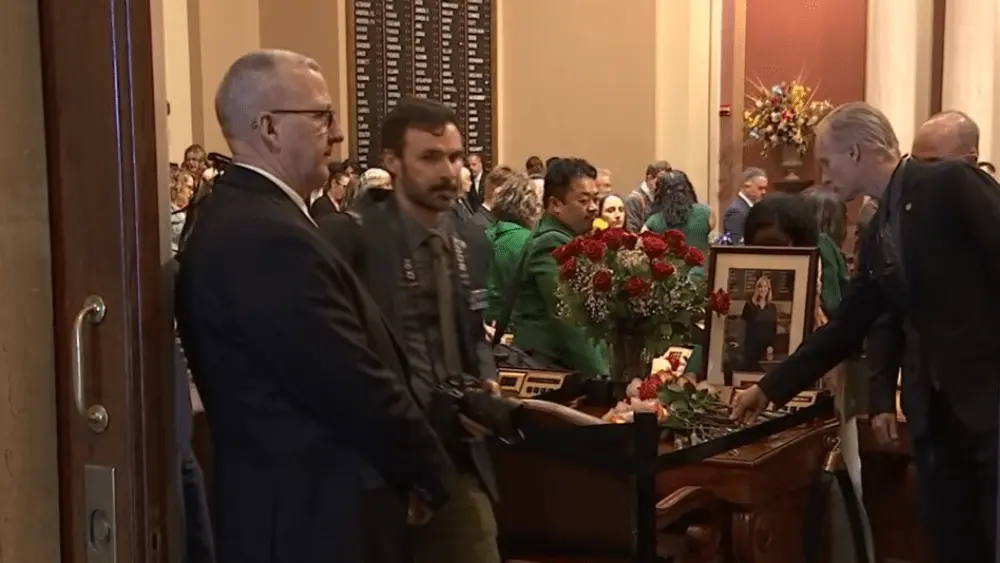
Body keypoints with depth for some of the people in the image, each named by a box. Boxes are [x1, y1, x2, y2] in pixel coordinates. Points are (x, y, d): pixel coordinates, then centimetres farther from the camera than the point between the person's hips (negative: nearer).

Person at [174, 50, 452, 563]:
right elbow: (359, 389, -23)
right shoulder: (270, 240, -24)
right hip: (318, 520, -10)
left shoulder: (234, 217, 8)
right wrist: (428, 476, -7)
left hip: (288, 505, 10)